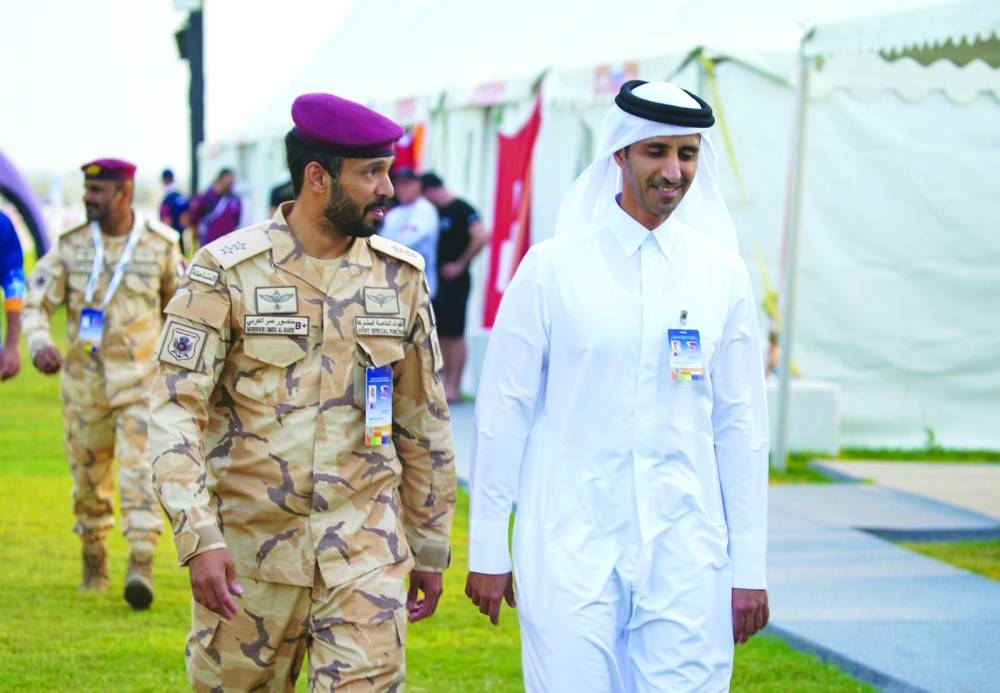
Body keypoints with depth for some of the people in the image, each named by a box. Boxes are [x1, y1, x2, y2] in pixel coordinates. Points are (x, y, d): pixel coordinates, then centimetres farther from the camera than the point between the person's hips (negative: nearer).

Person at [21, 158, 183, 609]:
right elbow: (35, 301, -3)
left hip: (141, 380, -2)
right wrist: (38, 343, -23)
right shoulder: (71, 246, 1)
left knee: (139, 470, -14)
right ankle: (94, 562, 27)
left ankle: (141, 566, -20)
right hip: (84, 381, 2)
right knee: (88, 477, 9)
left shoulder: (160, 245, -1)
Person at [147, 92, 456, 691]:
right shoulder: (228, 271, -6)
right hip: (250, 546, -2)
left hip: (365, 548, 2)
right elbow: (177, 408, -9)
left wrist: (431, 549, 14)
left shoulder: (400, 276, 6)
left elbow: (423, 421, 12)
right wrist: (199, 539, -19)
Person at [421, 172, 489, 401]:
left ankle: (454, 387, -5)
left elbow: (481, 237, -22)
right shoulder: (435, 212, 13)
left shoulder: (461, 209, -11)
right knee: (442, 334, 9)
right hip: (436, 279, 8)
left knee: (454, 334, -6)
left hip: (454, 280, -8)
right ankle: (447, 383, 13)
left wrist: (460, 265, -17)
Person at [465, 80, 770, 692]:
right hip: (570, 548, -2)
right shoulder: (553, 268, -1)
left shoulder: (722, 273, 6)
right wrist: (487, 550, 2)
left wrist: (749, 567, 7)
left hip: (685, 552, 2)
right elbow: (503, 412, 2)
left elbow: (741, 426, 8)